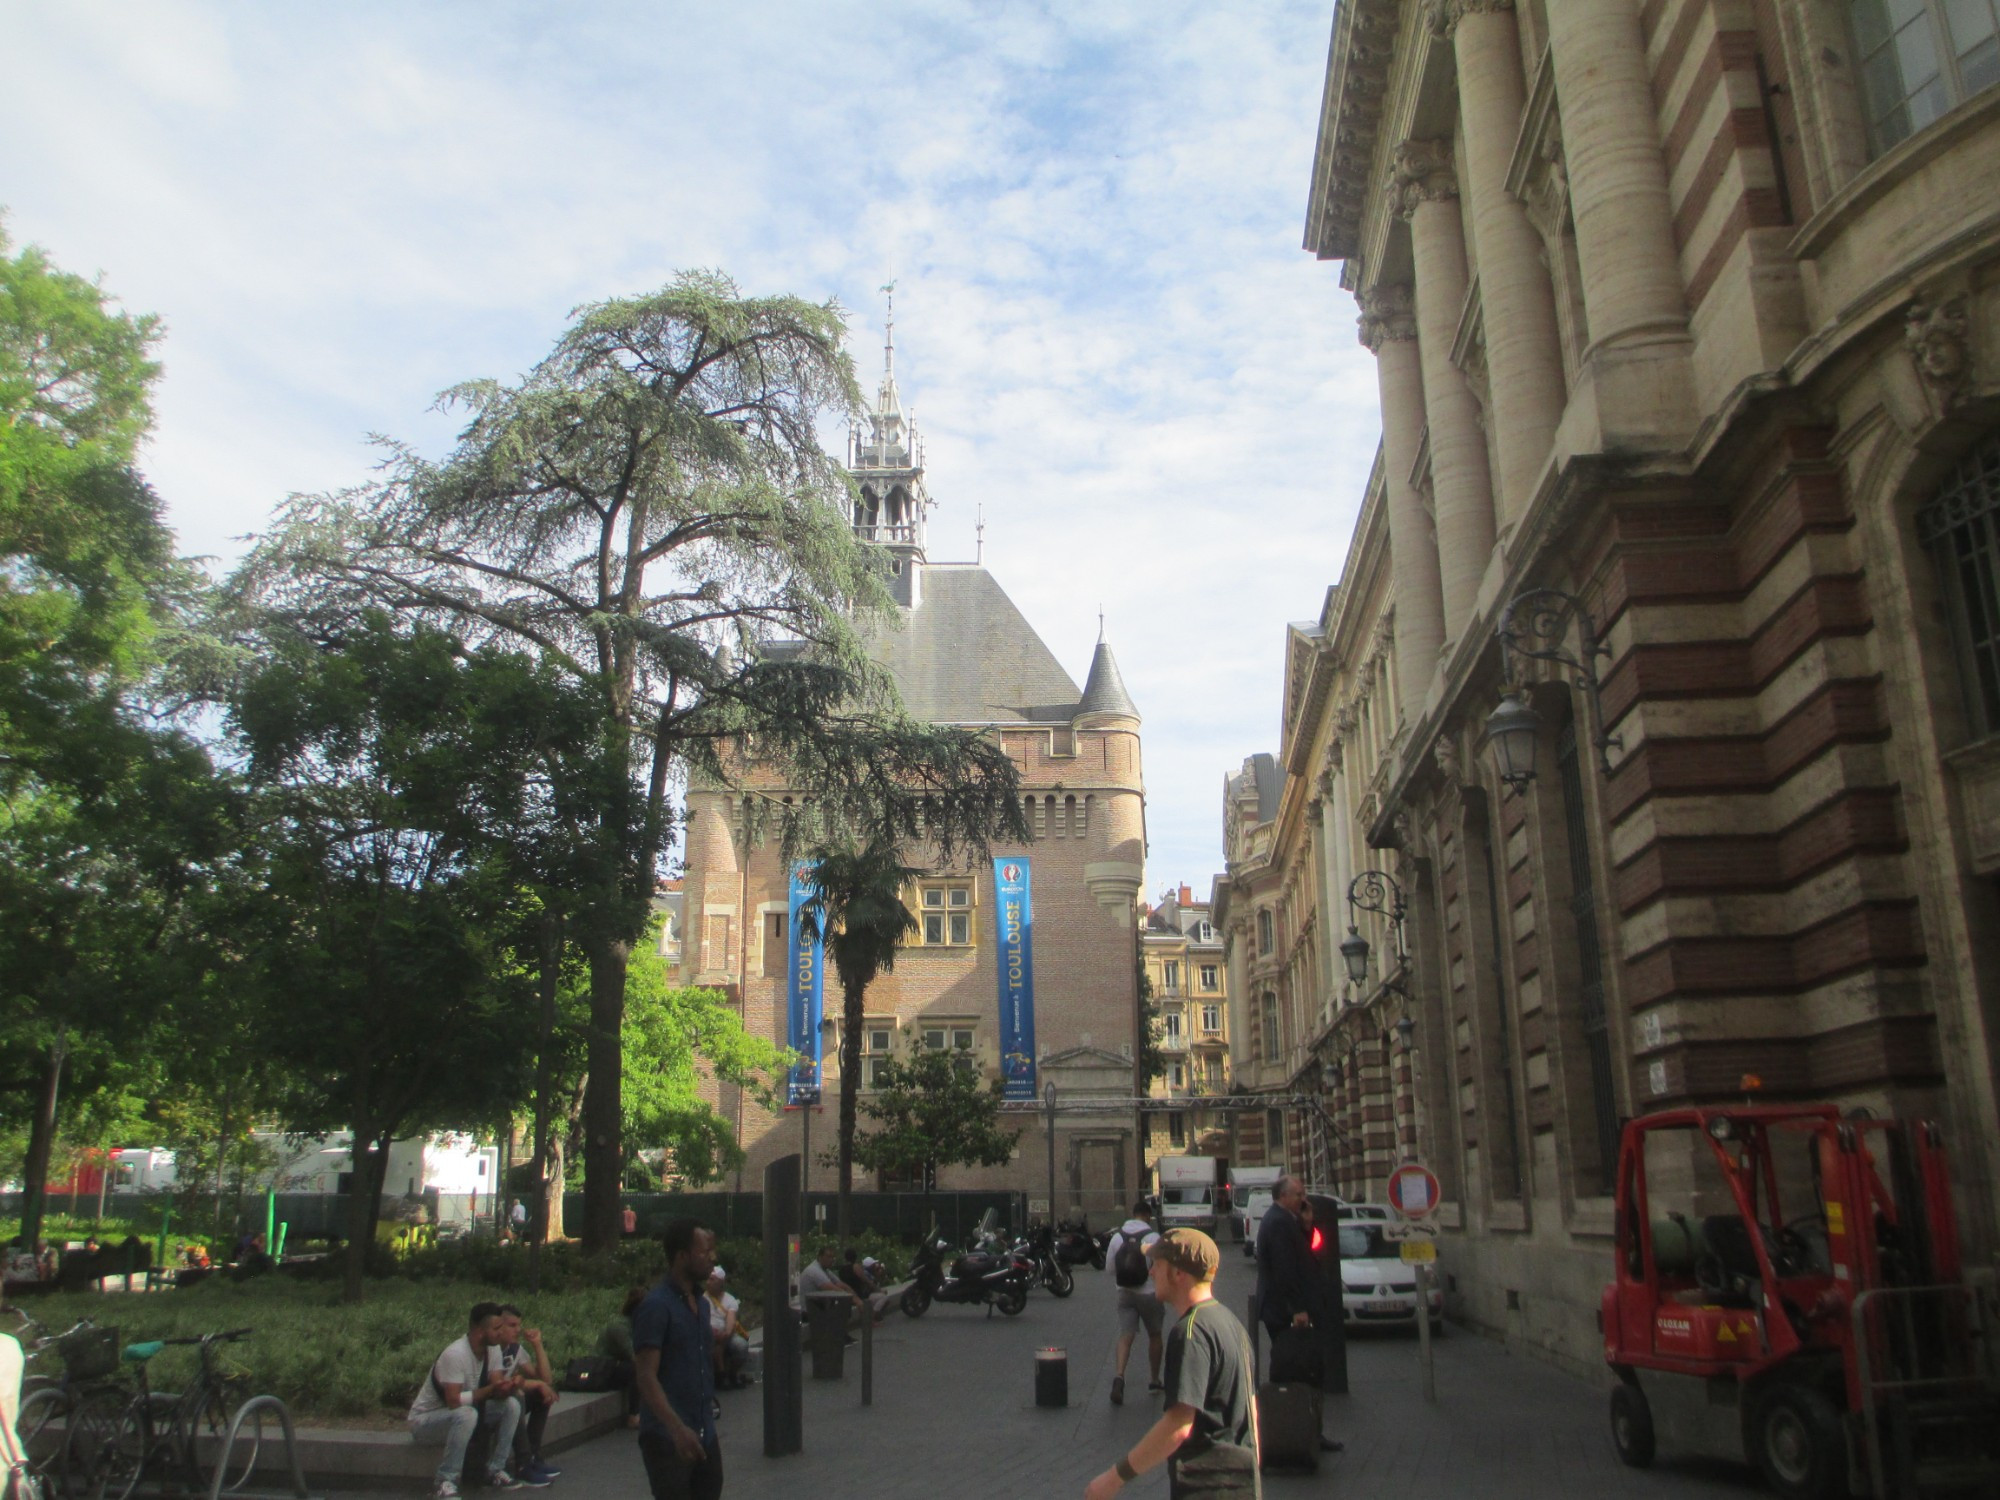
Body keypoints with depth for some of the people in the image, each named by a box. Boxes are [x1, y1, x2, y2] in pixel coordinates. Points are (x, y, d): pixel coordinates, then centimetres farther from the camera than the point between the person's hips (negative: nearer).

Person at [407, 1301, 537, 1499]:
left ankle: (495, 1471, -3)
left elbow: (496, 1388, -4)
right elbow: (454, 1401, -35)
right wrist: (491, 1389, -30)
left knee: (511, 1404, -10)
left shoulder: (493, 1350, -5)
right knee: (466, 1414, -38)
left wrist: (504, 1386, -27)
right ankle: (446, 1482, -26)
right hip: (425, 1420, -8)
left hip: (461, 1415, 8)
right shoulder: (455, 1355, -29)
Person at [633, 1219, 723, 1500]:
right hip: (668, 1439, -7)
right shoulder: (656, 1306, -14)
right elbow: (646, 1376, -19)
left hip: (705, 1437, 8)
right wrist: (678, 1429, -29)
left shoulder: (700, 1303, 11)